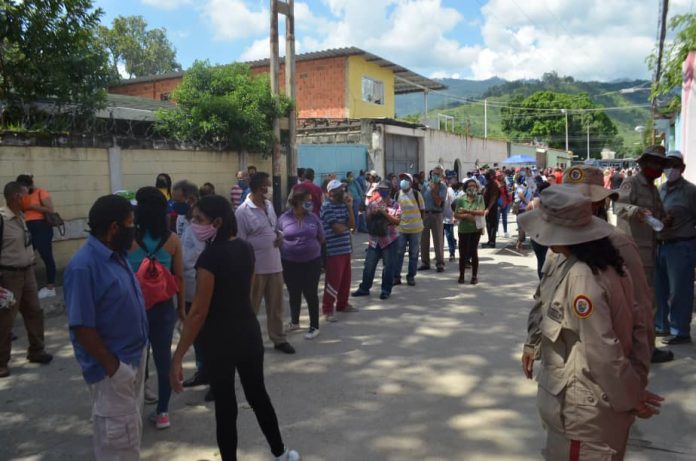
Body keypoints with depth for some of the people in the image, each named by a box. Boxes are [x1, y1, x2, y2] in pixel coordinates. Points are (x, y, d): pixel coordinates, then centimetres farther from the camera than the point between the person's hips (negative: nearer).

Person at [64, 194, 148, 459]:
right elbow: (82, 327, -23)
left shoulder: (117, 254, 3)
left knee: (131, 427, 24)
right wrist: (111, 365, -19)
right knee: (118, 436, 5)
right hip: (113, 366, -8)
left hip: (134, 357, 9)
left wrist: (137, 355, 14)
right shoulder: (83, 266, -24)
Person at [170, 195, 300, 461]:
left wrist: (177, 357, -19)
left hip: (220, 339, -7)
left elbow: (199, 312, -22)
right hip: (249, 332, 7)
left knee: (225, 405, 8)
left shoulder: (210, 256, -20)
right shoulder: (246, 249, 1)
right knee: (257, 394, 21)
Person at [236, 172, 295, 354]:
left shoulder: (269, 205, 8)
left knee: (276, 305, 15)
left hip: (274, 263, 7)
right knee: (251, 307, 8)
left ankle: (279, 339, 28)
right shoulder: (243, 211, -14)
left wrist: (280, 235, -3)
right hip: (255, 267, -6)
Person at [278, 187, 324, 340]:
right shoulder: (284, 218, -7)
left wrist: (309, 248, 8)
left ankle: (314, 327, 18)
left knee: (311, 294, 5)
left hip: (312, 262, 0)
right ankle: (294, 322, 35)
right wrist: (291, 249, 3)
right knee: (294, 294, 15)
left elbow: (321, 239, 7)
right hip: (290, 263, 0)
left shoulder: (313, 218, -3)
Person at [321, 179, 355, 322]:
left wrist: (350, 206, -3)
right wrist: (346, 225, 3)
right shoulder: (327, 206, -13)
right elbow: (337, 228, -18)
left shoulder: (343, 205, 13)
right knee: (333, 280, -5)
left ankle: (342, 304, 31)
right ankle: (327, 310, 4)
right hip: (334, 250, -8)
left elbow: (352, 224, 6)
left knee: (346, 279, 16)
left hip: (346, 248, 8)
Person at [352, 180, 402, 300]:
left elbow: (397, 221, -13)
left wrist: (384, 213, -20)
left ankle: (386, 290, 14)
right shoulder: (373, 204, 6)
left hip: (390, 240, -3)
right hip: (375, 239, 3)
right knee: (369, 265, 7)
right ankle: (364, 288, 19)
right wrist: (372, 213, -13)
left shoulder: (395, 205, -3)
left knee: (388, 266, 3)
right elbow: (367, 219, 7)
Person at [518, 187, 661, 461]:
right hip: (591, 397, 9)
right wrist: (637, 381, 6)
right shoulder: (602, 262, 1)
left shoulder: (580, 276, -27)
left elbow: (602, 350, -25)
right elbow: (636, 321, 6)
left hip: (582, 408, -9)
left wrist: (629, 397, -12)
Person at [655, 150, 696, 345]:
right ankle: (662, 325, 29)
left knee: (679, 291, 0)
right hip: (661, 245, 7)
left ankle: (680, 332, 11)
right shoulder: (662, 188, 10)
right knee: (660, 288, 15)